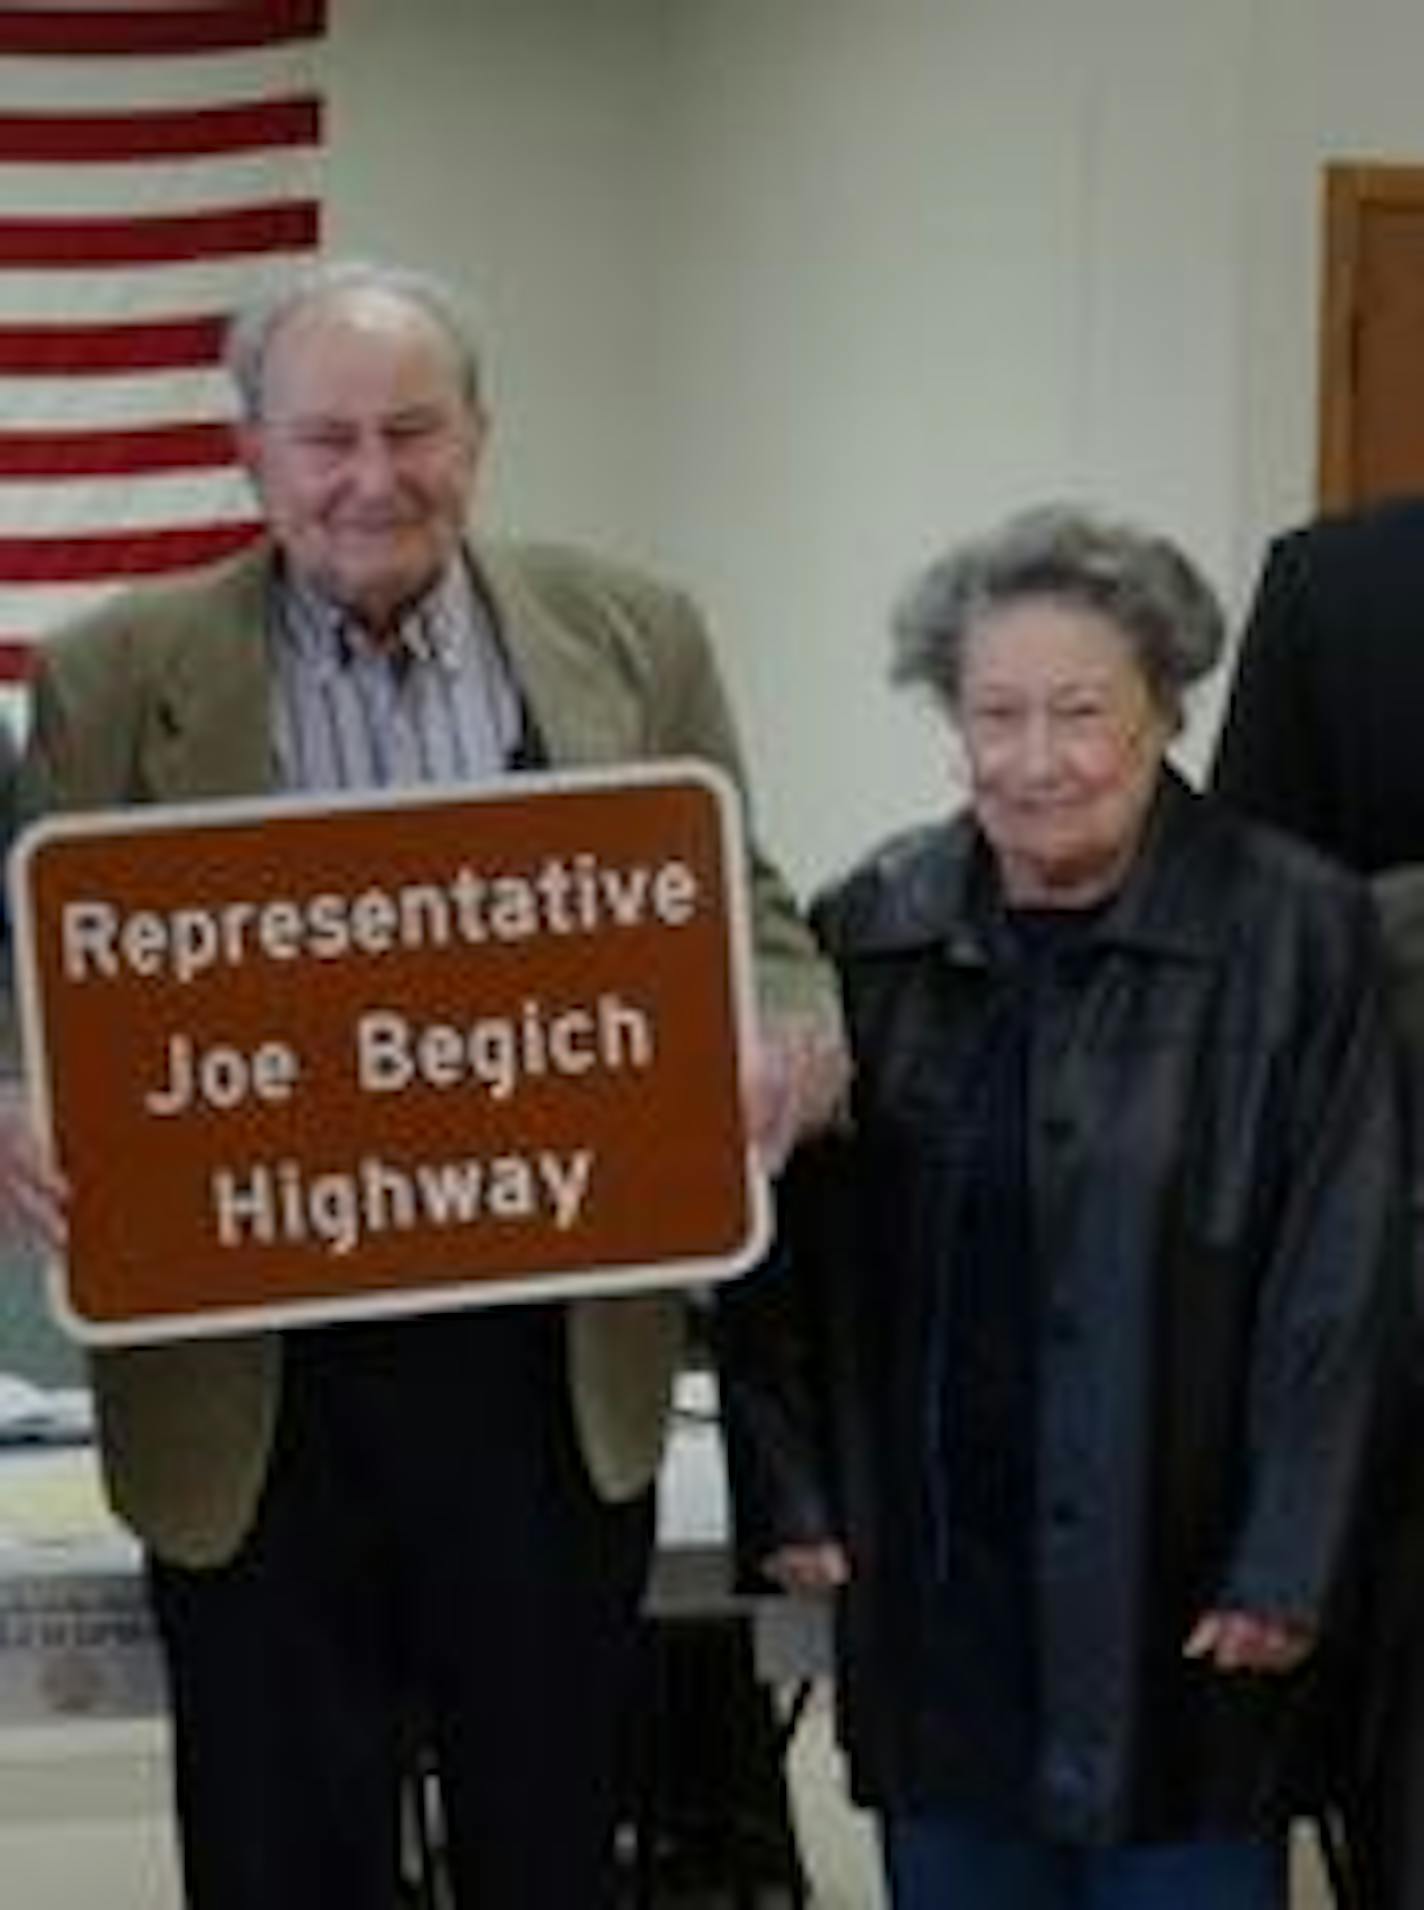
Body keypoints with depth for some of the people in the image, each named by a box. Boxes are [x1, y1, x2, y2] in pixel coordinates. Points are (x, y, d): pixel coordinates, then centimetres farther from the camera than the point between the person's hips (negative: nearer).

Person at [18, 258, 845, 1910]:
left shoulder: (630, 642, 5)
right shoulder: (118, 683, 0)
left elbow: (740, 918, 8)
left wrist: (784, 1040, -14)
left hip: (559, 1372, 1)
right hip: (255, 1385, -1)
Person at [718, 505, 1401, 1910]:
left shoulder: (1297, 932, -7)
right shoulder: (870, 931, 3)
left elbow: (1336, 1279, -7)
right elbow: (782, 1239, 8)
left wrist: (1283, 1573, -10)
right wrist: (787, 1494, 3)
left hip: (1181, 1586, -3)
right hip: (932, 1578, 3)